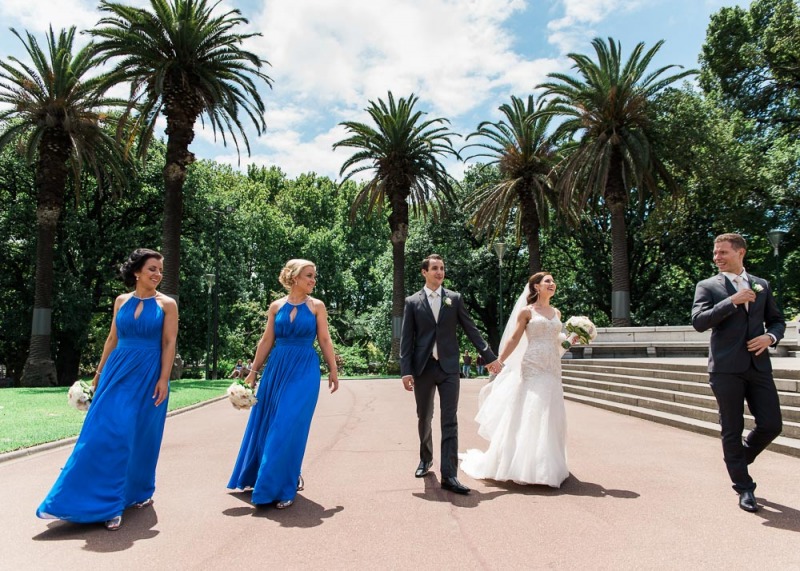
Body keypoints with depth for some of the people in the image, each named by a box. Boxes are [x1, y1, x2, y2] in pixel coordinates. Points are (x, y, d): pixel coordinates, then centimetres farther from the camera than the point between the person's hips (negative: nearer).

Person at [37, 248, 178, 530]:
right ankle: (104, 501, 12)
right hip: (118, 371, 3)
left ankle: (139, 492, 22)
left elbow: (169, 343, -6)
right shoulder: (121, 301, 8)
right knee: (105, 432, -1)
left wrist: (163, 379, -13)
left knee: (140, 435, 3)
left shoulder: (167, 304, -2)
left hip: (148, 375, -3)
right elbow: (112, 338, 13)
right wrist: (99, 371, 12)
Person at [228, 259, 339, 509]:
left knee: (290, 427, -6)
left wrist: (333, 371, -1)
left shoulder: (317, 306, 1)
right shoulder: (276, 306, 5)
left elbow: (325, 340, 1)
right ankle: (261, 476, 35)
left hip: (305, 370, -3)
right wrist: (253, 371, 6)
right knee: (267, 424, 11)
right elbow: (266, 341, 7)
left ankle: (284, 486, 8)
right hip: (277, 368, 3)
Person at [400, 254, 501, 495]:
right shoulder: (412, 302, 3)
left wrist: (489, 357, 6)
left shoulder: (455, 298, 6)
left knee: (450, 421, -5)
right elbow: (406, 339, 0)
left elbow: (471, 330, 8)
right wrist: (406, 370, -7)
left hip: (449, 367, 0)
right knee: (424, 418, 14)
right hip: (423, 367, 0)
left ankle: (449, 475, -3)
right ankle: (426, 458, 37)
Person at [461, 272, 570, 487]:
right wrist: (498, 362, -11)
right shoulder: (526, 311, 0)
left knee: (549, 416, 6)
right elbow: (513, 340, -4)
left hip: (552, 370, 5)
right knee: (527, 415, -6)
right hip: (532, 368, -5)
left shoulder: (556, 313, 15)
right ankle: (524, 466, 6)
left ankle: (547, 466, 17)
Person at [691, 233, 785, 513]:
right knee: (732, 430, 3)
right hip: (726, 367, -3)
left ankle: (738, 459, 31)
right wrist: (732, 301, -17)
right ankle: (744, 488, 17)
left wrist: (770, 336, -4)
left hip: (758, 365, 4)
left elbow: (777, 320, 17)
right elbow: (699, 321, -12)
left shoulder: (761, 285, 13)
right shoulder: (707, 286, 1)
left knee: (771, 425, 2)